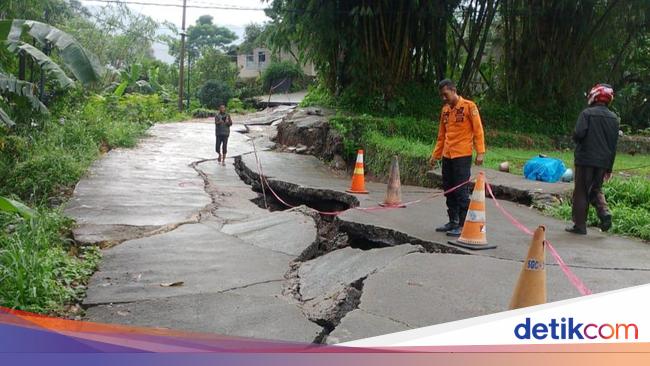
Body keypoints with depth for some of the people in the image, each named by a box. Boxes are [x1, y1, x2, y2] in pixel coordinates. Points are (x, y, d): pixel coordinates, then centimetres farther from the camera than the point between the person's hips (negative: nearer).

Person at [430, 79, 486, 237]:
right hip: (447, 157, 7)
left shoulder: (469, 106, -5)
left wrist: (480, 152, -13)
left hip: (462, 156, -7)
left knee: (461, 192, -5)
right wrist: (435, 155, 18)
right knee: (449, 191, 10)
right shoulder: (445, 110, 13)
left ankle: (462, 225, 2)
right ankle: (453, 222, 20)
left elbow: (478, 130, -7)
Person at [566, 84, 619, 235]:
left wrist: (577, 141, 6)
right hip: (603, 161, 5)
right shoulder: (614, 118, 9)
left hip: (585, 160, -5)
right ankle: (604, 212, -3)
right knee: (596, 190, 20)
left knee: (581, 192, 3)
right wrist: (609, 168, 16)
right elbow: (614, 144, 11)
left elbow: (578, 134, -20)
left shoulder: (587, 113, -9)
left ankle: (580, 225, 4)